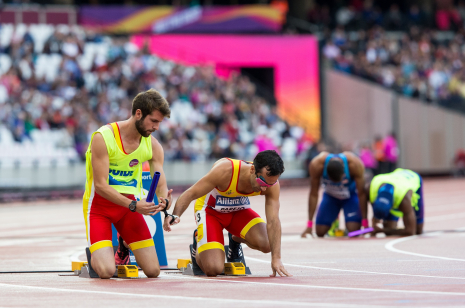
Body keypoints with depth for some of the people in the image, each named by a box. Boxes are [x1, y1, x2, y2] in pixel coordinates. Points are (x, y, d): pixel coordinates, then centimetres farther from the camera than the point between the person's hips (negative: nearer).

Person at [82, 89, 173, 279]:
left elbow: (161, 185, -4)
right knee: (106, 272, -22)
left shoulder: (153, 146, -2)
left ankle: (125, 247, 27)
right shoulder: (103, 138, -19)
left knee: (153, 271, -5)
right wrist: (133, 205, -33)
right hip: (100, 204, -5)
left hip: (130, 203, 5)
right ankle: (94, 255, 16)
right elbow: (100, 185, -22)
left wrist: (164, 200, -29)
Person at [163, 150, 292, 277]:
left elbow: (273, 221, -26)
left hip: (240, 210, 4)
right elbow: (190, 194, -30)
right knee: (214, 269, -20)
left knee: (266, 244, -25)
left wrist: (276, 259, -35)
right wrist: (175, 215, -48)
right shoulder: (225, 170, -36)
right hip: (210, 210, -4)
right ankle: (199, 240, 16)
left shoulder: (271, 182, -25)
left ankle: (236, 239, 12)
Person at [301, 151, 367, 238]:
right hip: (330, 196, 2)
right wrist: (309, 225, -20)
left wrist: (365, 223, -26)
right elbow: (313, 194, -22)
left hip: (351, 195, -2)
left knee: (353, 230, -21)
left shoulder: (355, 164, -36)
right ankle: (335, 221, 22)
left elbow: (361, 193, -27)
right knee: (320, 232, -9)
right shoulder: (316, 165, -33)